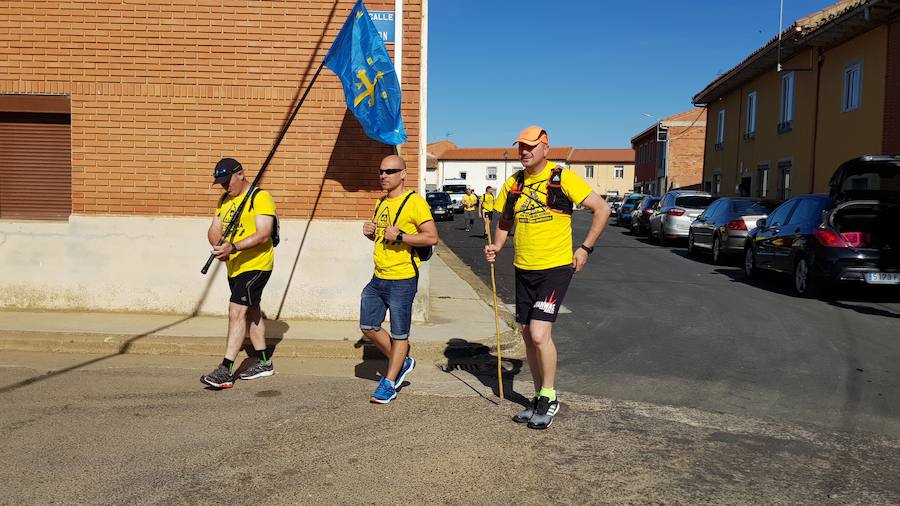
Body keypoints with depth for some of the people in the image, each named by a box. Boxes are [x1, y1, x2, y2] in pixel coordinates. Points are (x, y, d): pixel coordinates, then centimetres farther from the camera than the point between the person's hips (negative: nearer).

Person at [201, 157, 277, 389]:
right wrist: (219, 246, -12)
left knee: (237, 311, -15)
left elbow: (263, 234, -22)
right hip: (234, 266, 9)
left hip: (255, 265, -9)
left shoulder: (260, 197, -12)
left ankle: (225, 371, -14)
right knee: (251, 311, 16)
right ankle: (264, 363, 28)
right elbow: (214, 230, 11)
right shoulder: (225, 200, 15)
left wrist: (233, 247, -32)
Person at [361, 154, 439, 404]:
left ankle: (389, 383, 16)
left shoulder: (414, 202, -12)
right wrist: (370, 232, 4)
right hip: (378, 278, 9)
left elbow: (432, 237, -18)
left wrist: (400, 237, -24)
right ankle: (402, 362, 29)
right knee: (368, 327, 12)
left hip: (402, 280, -8)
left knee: (399, 334, 3)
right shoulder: (381, 203, 14)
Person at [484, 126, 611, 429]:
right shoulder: (513, 184, 7)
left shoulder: (563, 178, -9)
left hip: (555, 268, -6)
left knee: (540, 334, -15)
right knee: (528, 335, 12)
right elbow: (504, 222, 19)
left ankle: (549, 398, 6)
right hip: (523, 269, 7)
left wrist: (585, 248, -9)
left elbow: (602, 210, -6)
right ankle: (540, 398, 27)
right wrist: (496, 248, 1)